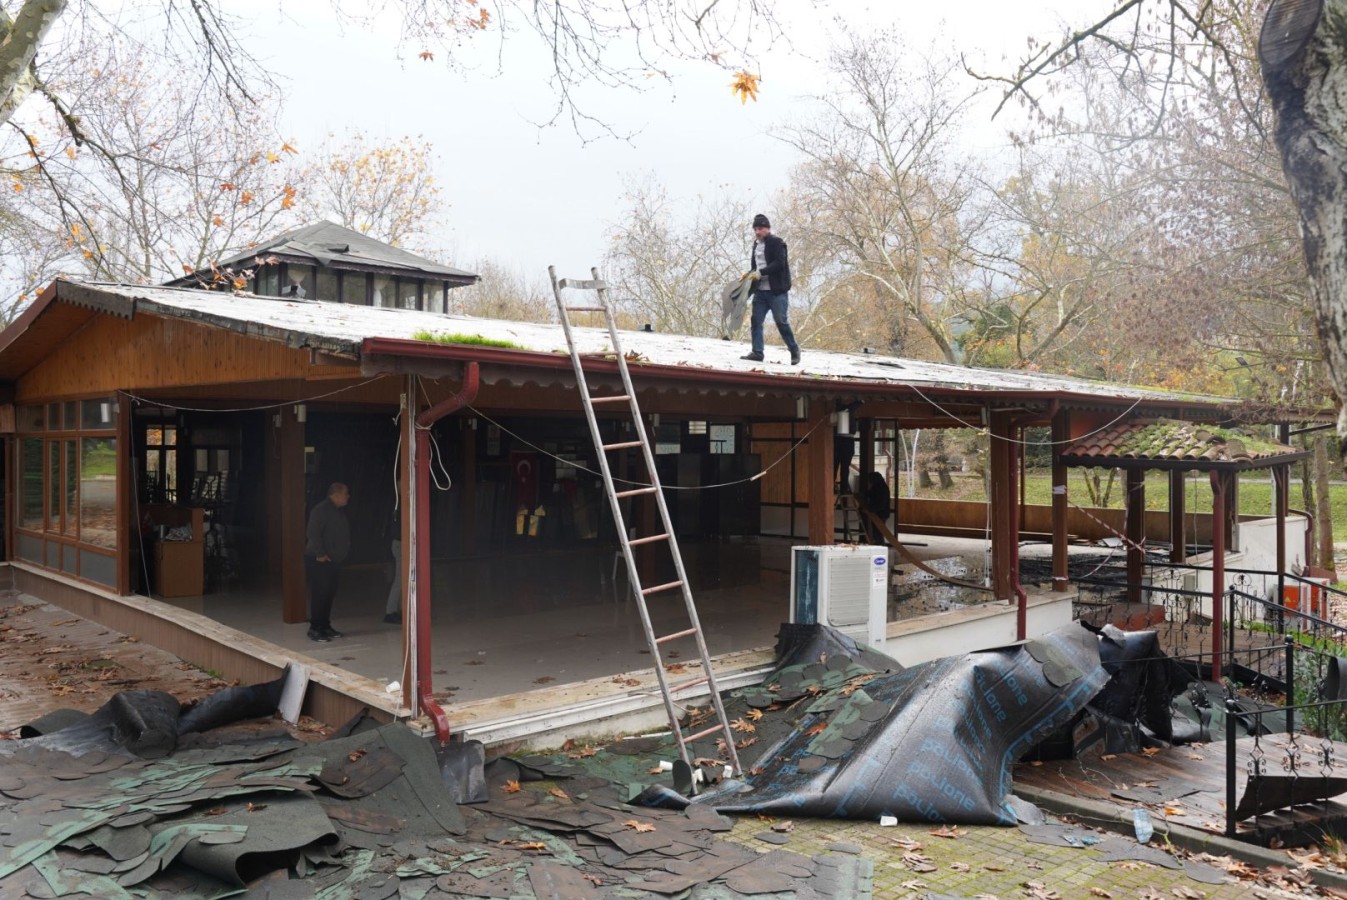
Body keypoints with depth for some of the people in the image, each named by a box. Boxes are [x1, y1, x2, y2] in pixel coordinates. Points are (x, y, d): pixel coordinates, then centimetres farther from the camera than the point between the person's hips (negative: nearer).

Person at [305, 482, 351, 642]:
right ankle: (314, 629, -3)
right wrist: (320, 554, -22)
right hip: (319, 561, -9)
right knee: (319, 594, -8)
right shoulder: (321, 510, -15)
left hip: (333, 561, 9)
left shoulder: (340, 511, 14)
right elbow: (312, 533, -22)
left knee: (329, 594, 12)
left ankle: (325, 626, 20)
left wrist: (344, 552, 14)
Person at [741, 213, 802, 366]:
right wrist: (750, 274, 5)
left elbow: (779, 263, -17)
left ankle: (794, 350, 12)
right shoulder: (756, 245, 18)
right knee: (755, 320, -1)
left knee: (781, 321, -4)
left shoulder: (776, 243, -6)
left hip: (777, 290, -7)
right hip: (760, 290, 7)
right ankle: (757, 352, 3)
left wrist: (761, 273, -22)